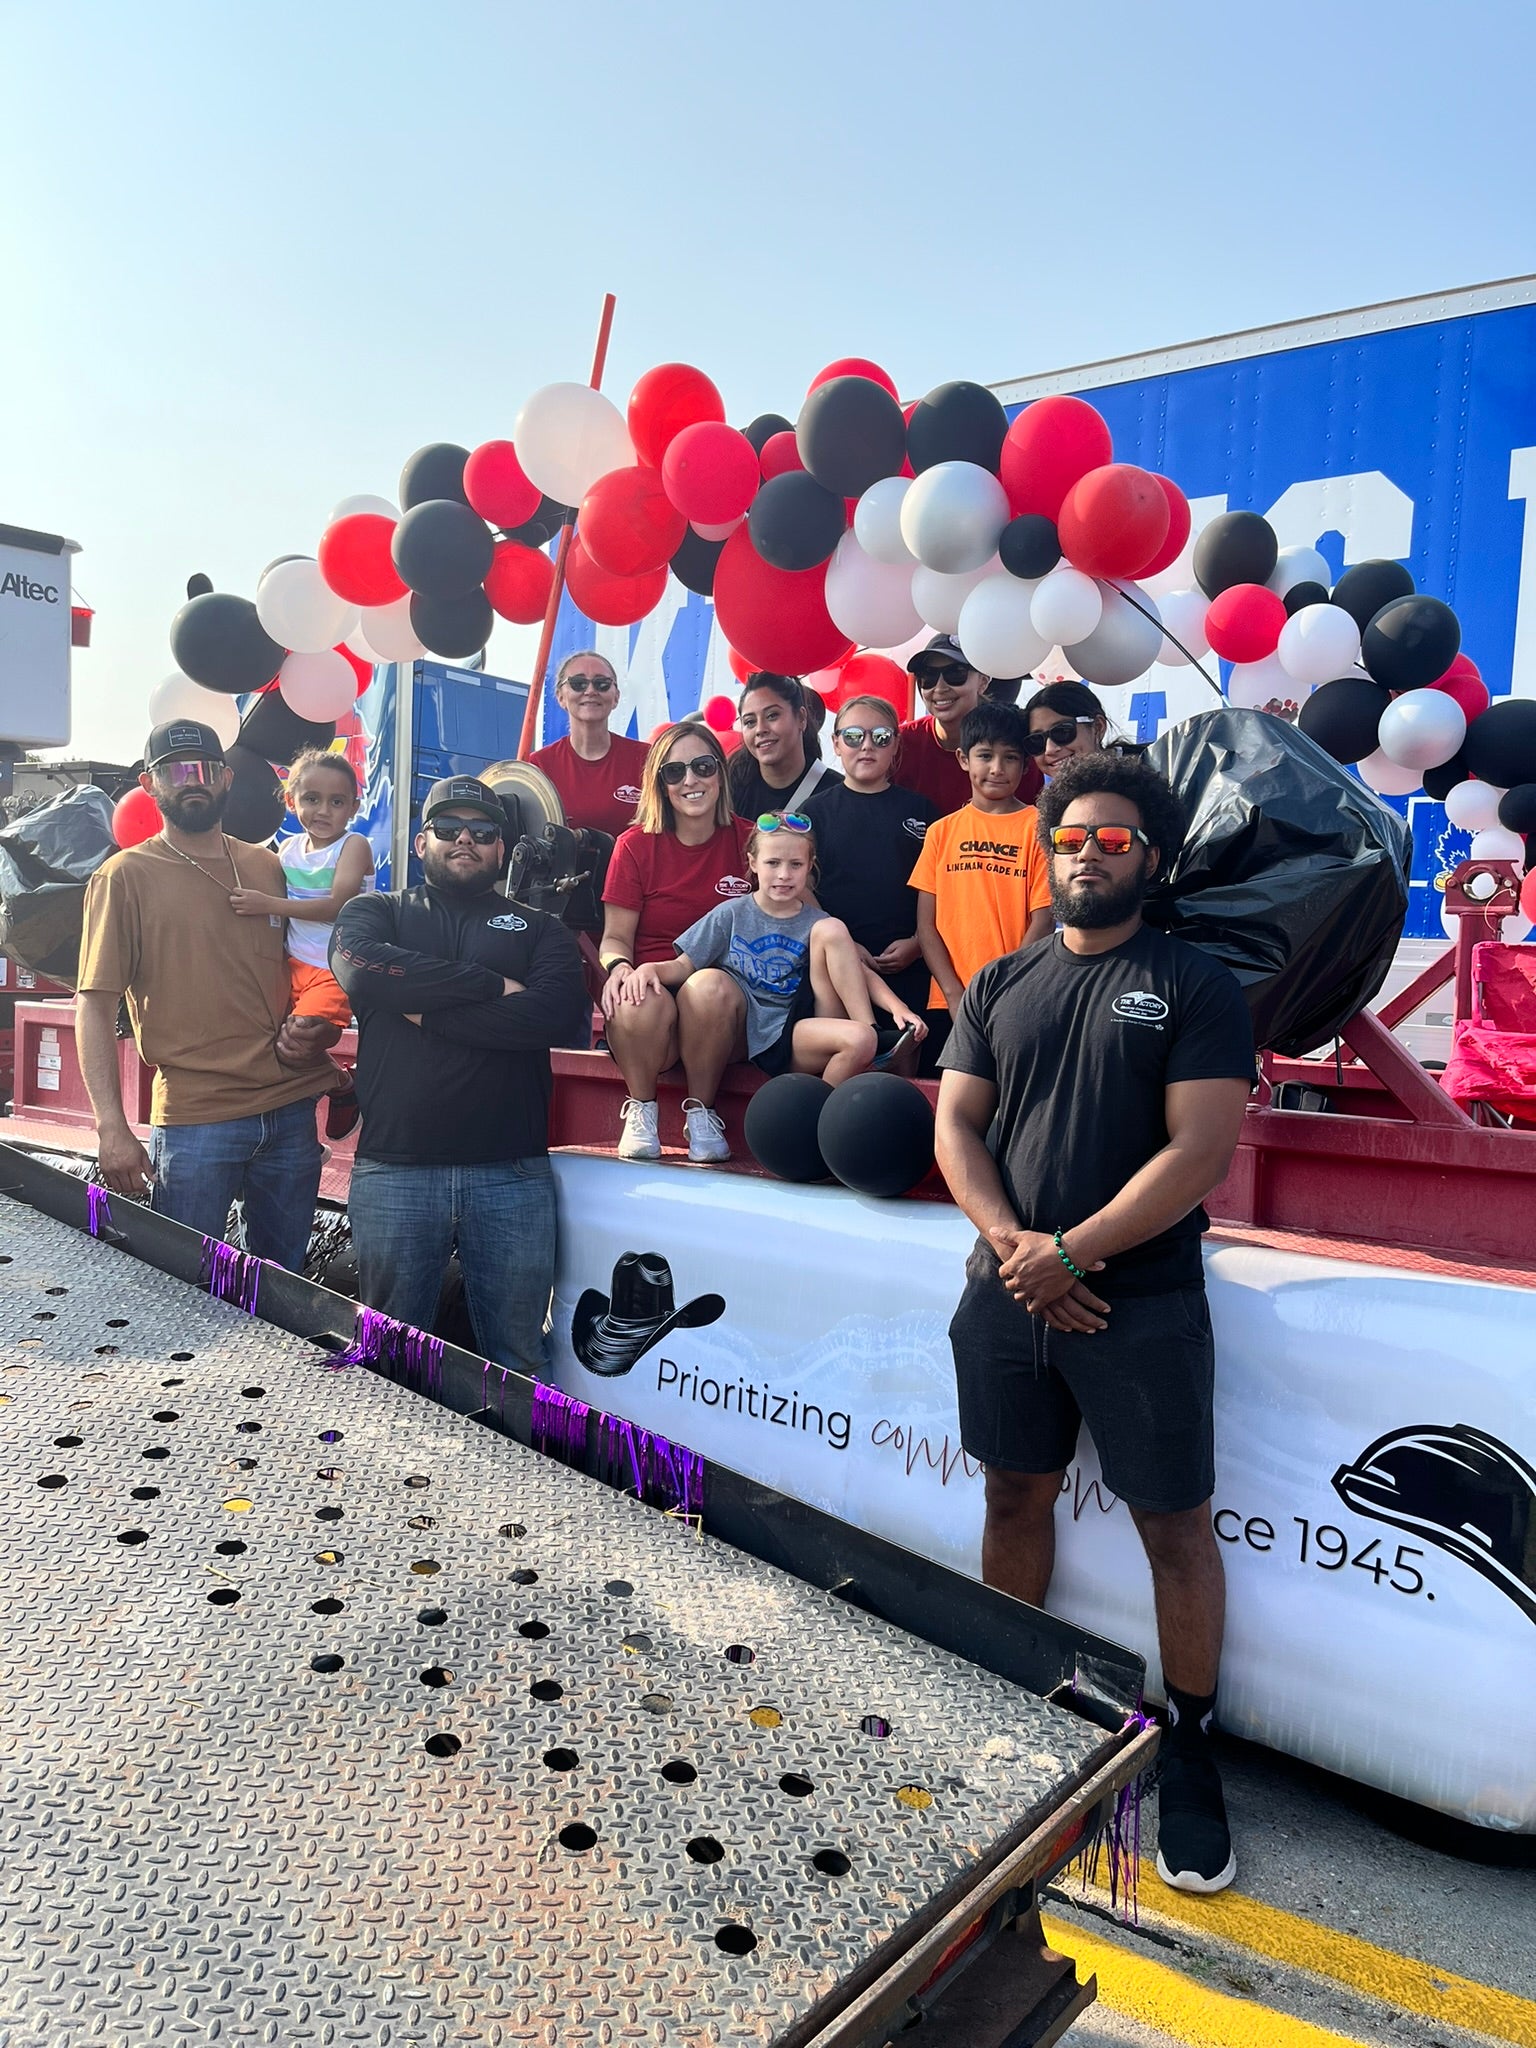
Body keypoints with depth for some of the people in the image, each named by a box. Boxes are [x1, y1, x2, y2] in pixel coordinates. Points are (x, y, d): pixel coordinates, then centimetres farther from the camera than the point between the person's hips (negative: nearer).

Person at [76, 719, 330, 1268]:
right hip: (194, 1119, -4)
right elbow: (95, 1007, -6)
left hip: (292, 1109, 4)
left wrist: (316, 1030, 0)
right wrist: (112, 1128, -14)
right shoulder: (125, 877, -2)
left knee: (283, 1281, 14)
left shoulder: (269, 868, 11)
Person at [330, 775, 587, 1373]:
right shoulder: (375, 912, 15)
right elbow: (362, 969, -9)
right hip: (393, 1170, 0)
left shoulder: (539, 930, 14)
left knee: (517, 1361, 6)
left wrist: (425, 1009, -6)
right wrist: (493, 986, -6)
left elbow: (560, 1016, -6)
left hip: (512, 1172, 0)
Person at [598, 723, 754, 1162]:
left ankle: (700, 1112, -13)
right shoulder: (636, 845, 5)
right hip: (652, 989, 0)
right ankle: (641, 1110, -6)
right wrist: (618, 965, -19)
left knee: (707, 988, -35)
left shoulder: (748, 841, 6)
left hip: (719, 998, 0)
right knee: (640, 1005, -35)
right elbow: (616, 936, 5)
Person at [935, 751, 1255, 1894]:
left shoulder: (1196, 986, -3)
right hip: (1009, 1294, 4)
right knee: (1017, 1498, 15)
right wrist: (1011, 1245, -10)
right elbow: (956, 1124, 6)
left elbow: (1200, 1153, -11)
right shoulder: (1001, 986, 11)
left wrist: (1071, 1253, -14)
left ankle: (1191, 1755, 23)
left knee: (1177, 1525, 4)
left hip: (1141, 1304, -4)